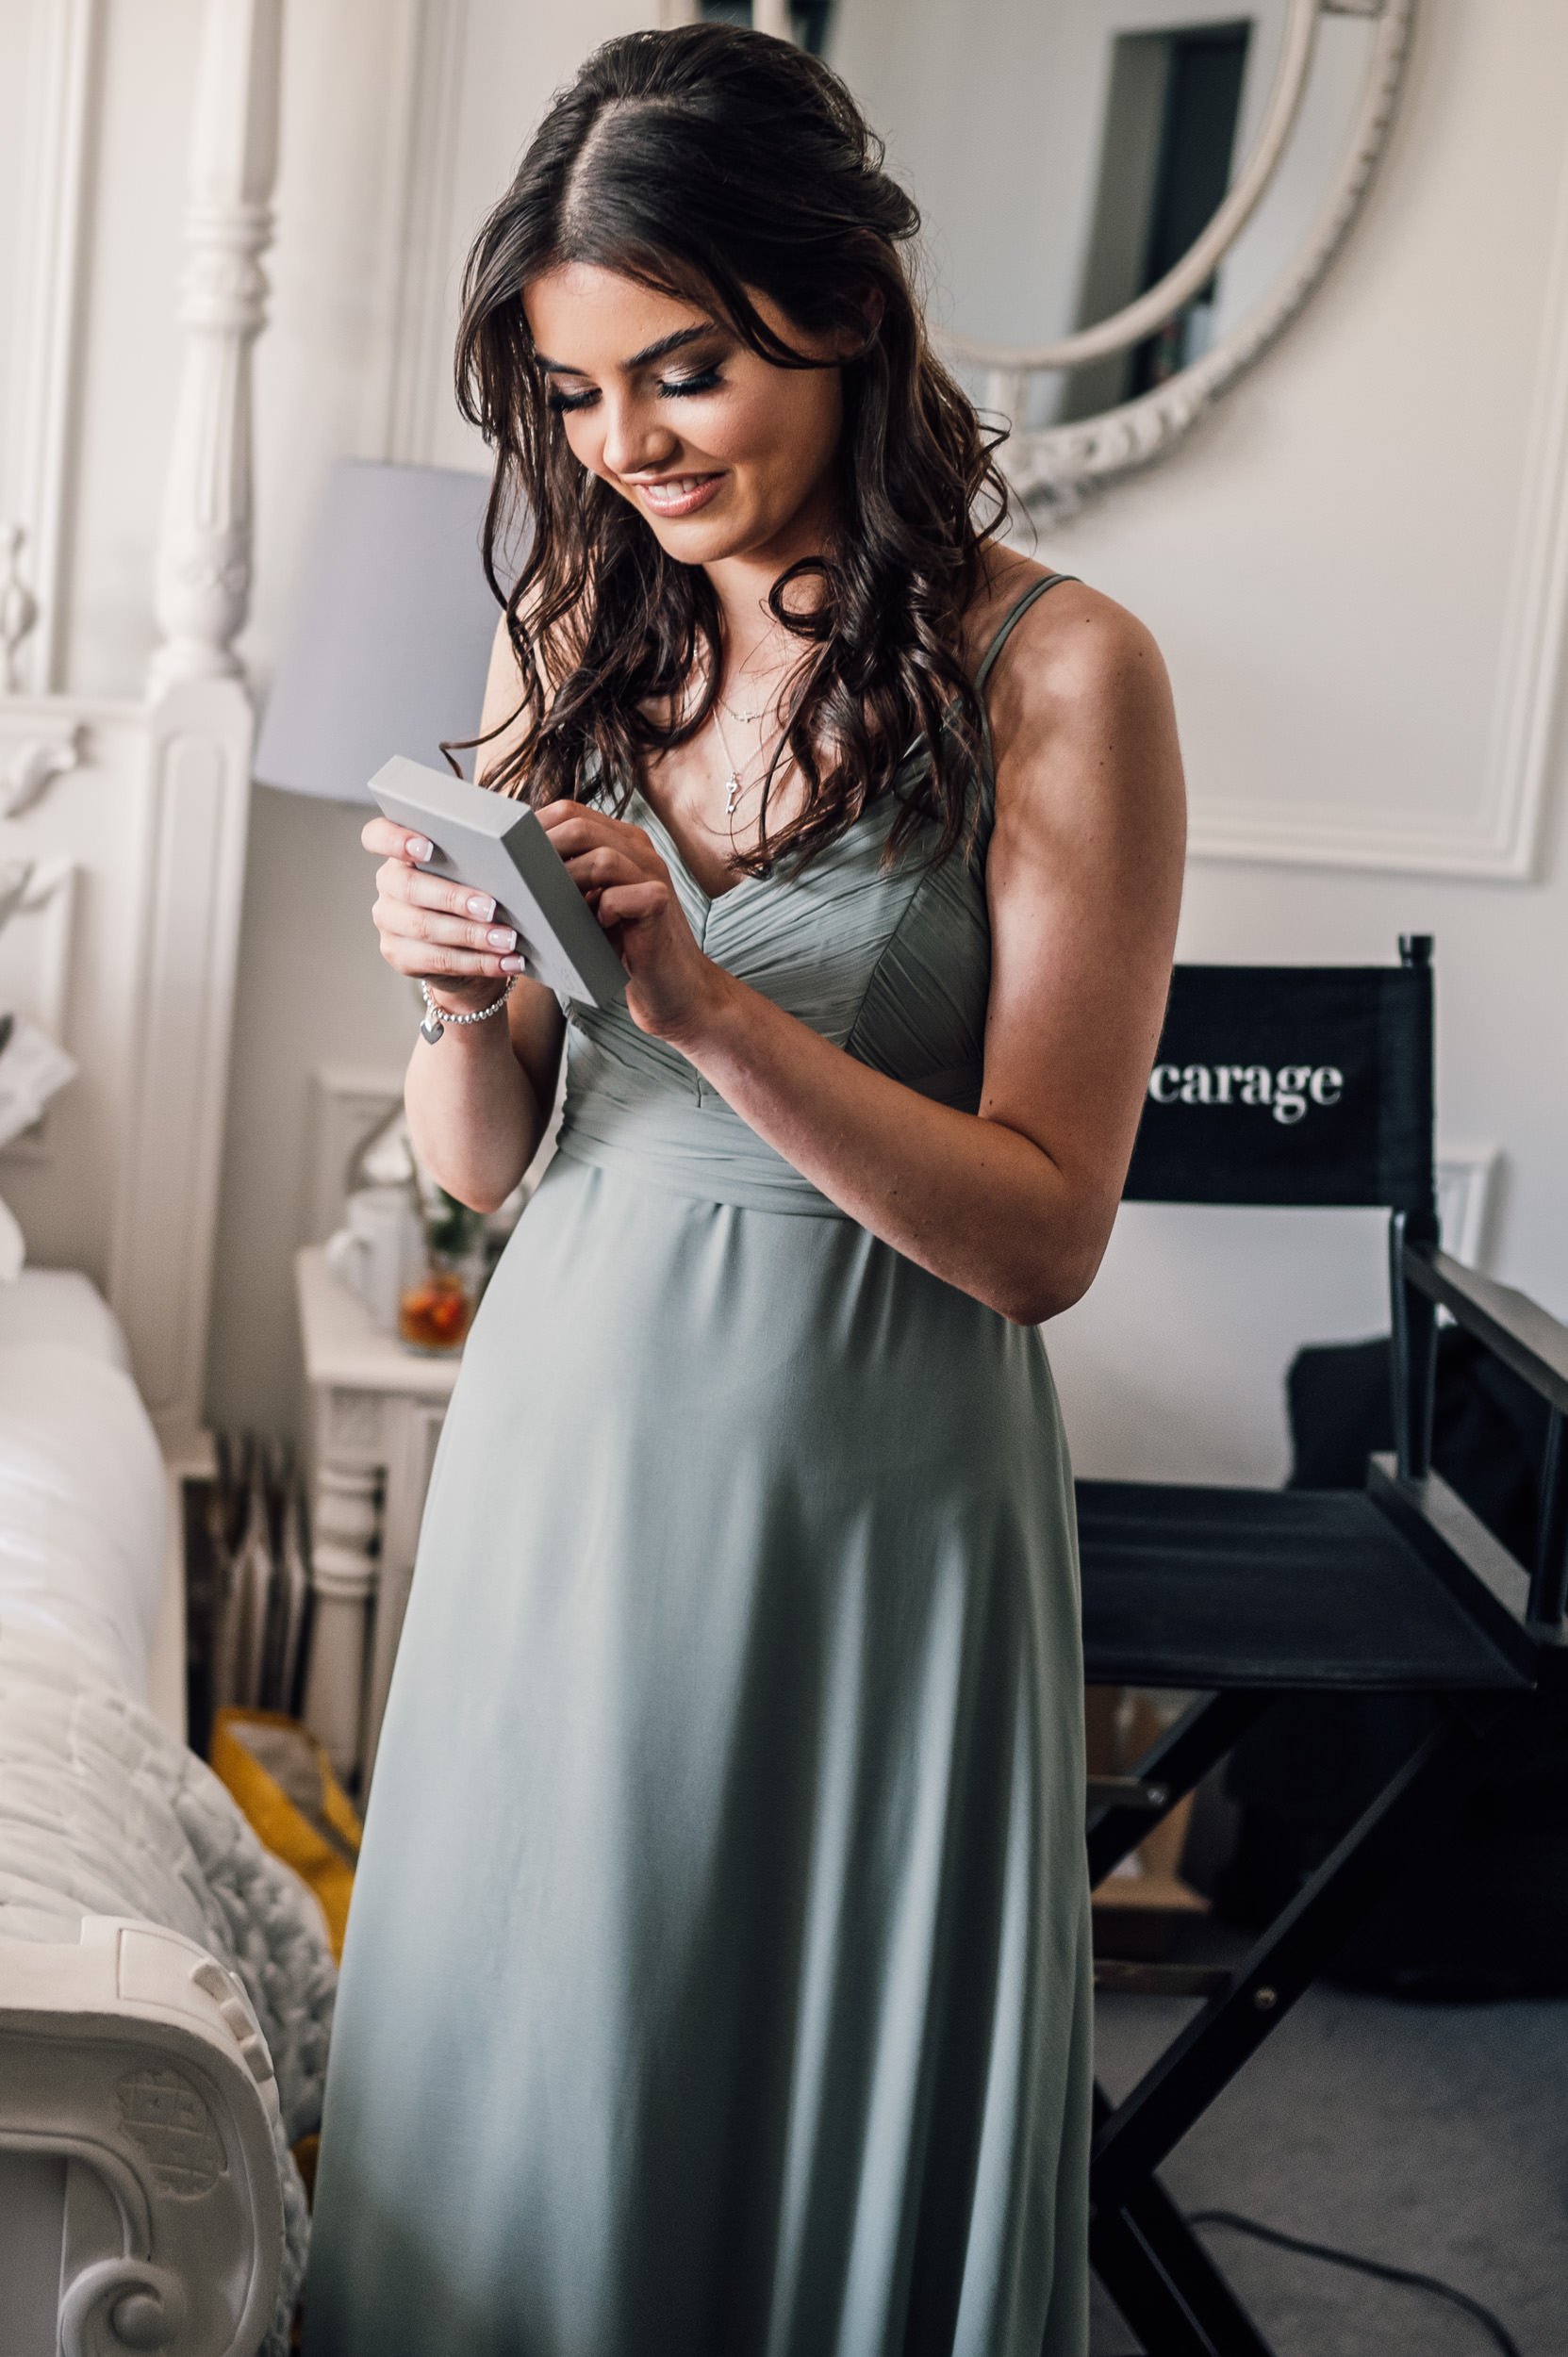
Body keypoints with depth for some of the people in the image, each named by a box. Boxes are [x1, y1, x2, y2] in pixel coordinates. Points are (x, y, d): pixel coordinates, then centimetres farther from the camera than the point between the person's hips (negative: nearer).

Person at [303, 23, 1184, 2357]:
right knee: (530, 2081, 14)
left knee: (831, 2087, 10)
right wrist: (465, 1001, -14)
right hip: (569, 1438, 4)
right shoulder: (577, 641, 4)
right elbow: (477, 1166, 8)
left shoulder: (1057, 673, -10)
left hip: (871, 1483, -4)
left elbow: (1043, 1233, -13)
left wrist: (703, 1001, -23)